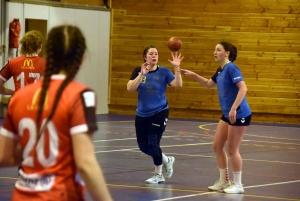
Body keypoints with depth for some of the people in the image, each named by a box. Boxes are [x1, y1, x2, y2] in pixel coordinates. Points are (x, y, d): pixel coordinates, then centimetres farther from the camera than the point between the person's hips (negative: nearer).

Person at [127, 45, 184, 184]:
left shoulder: (163, 71, -6)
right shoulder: (138, 71, -2)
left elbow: (178, 84, -18)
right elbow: (130, 88, -16)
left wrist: (177, 68, -30)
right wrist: (141, 74, -28)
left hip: (159, 113, -3)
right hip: (142, 114, 3)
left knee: (153, 143, -10)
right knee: (143, 146, 6)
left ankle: (158, 175, 12)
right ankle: (167, 161, 33)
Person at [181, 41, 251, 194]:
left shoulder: (231, 68, -17)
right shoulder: (220, 70, 11)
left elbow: (243, 89, -26)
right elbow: (209, 84, 28)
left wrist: (234, 109, -31)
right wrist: (193, 75, 16)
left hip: (239, 115, -9)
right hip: (227, 114, 9)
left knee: (232, 150, -2)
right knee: (217, 146, 11)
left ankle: (238, 185, 10)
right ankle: (224, 181, 22)